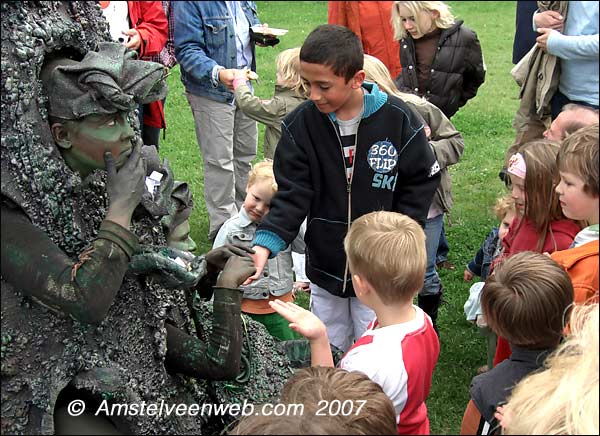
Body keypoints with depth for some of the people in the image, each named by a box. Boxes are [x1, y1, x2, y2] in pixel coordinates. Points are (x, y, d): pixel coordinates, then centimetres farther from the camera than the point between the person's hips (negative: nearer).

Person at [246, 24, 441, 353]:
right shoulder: (301, 123, -11)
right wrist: (265, 244, -25)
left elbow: (421, 181, -2)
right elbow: (292, 194, -10)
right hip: (324, 269, 2)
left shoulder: (398, 119, -14)